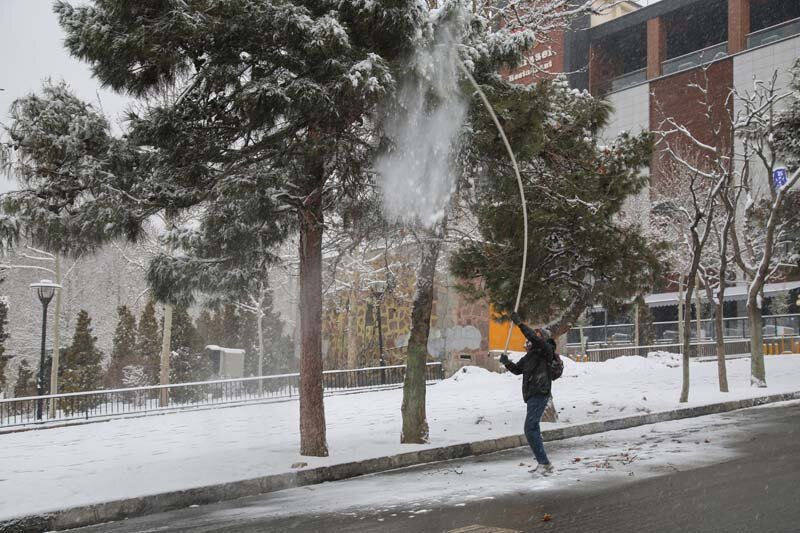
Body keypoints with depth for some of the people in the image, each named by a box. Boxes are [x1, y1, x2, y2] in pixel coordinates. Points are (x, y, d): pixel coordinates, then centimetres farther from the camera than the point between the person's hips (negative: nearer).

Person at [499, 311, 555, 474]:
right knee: (533, 429, 17)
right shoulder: (530, 355, 19)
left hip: (539, 394, -10)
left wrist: (520, 324, -25)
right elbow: (517, 369, 21)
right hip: (533, 395, 10)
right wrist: (507, 362, 2)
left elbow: (535, 339, -26)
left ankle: (544, 462, -14)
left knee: (530, 429, -15)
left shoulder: (546, 350, -7)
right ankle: (542, 463, 27)